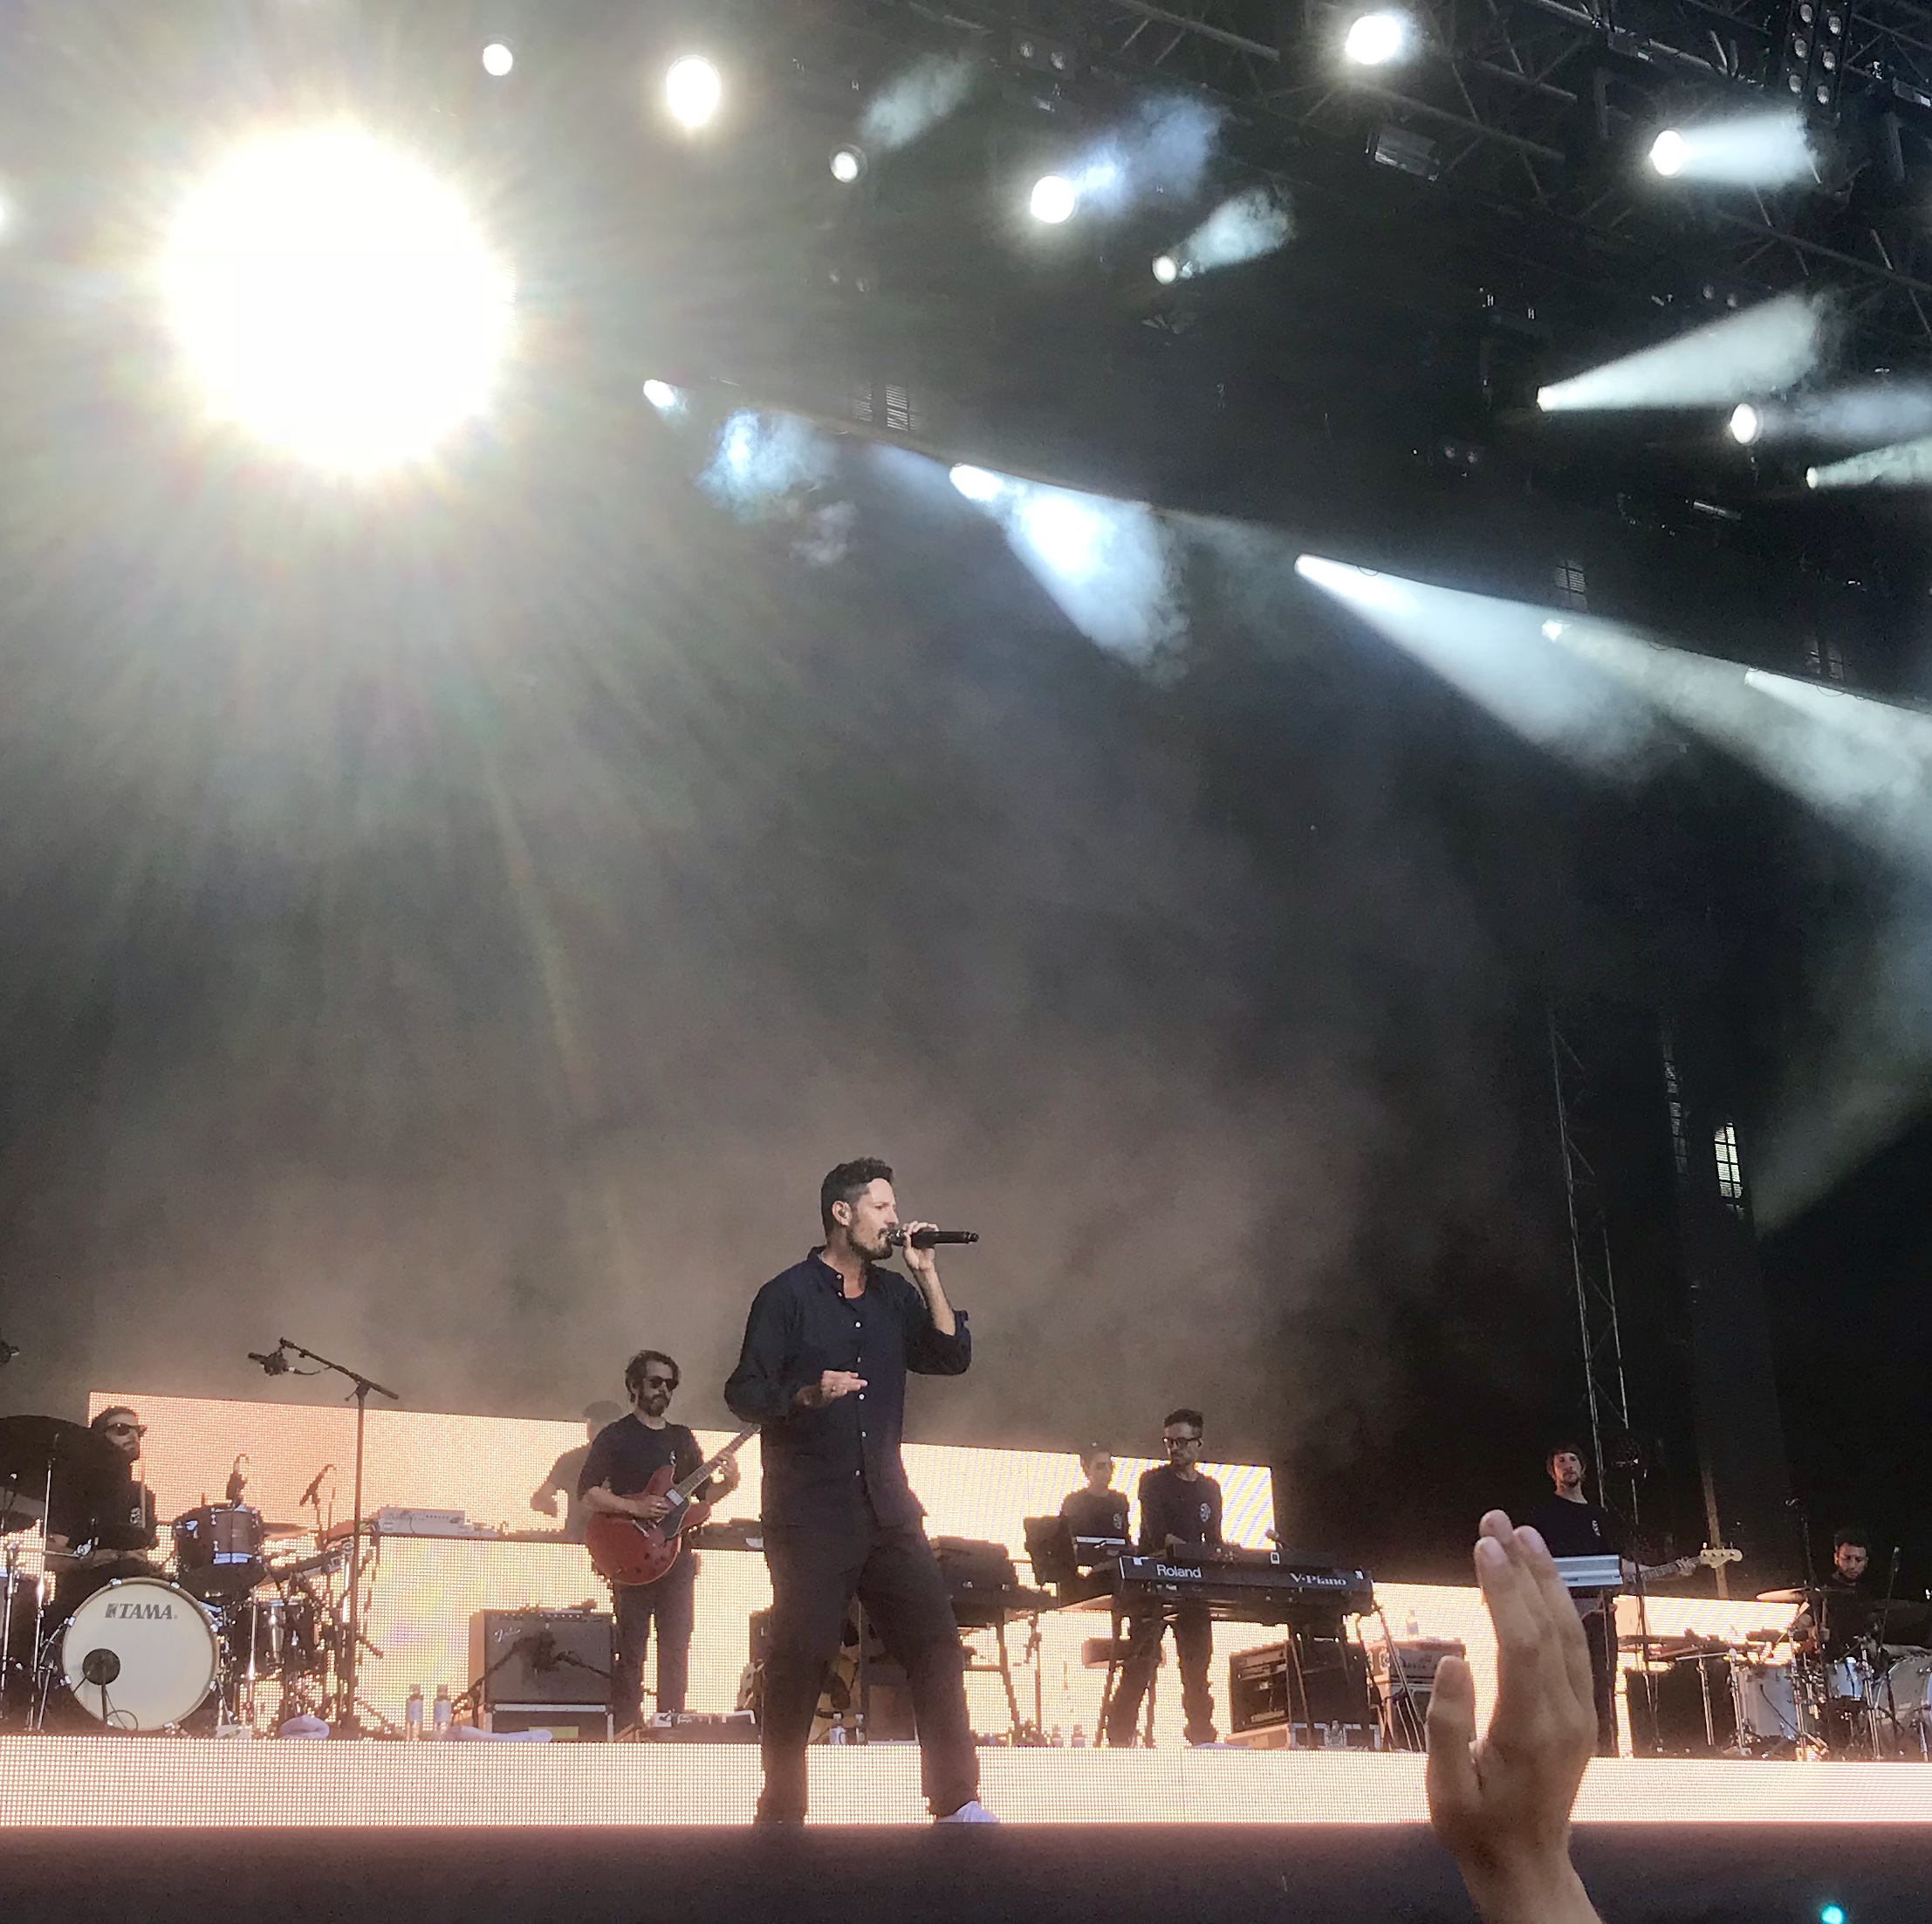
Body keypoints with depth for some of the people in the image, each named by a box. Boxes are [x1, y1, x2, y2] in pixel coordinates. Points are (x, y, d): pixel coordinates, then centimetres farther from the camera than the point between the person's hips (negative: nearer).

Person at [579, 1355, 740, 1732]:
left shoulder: (682, 1439, 15)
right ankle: (627, 1730, -1)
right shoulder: (615, 1437, -1)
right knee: (631, 1649, -5)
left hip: (676, 1556, 5)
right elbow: (587, 1494, -9)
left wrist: (728, 1484, -4)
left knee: (676, 1647, 5)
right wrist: (635, 1508, -20)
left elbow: (702, 1493, 17)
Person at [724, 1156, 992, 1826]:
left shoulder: (893, 1295, 12)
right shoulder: (787, 1295, -4)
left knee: (936, 1640, -1)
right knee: (800, 1656, -4)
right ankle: (780, 1810, 9)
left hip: (885, 1506, 5)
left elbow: (953, 1357, 2)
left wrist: (927, 1273, -4)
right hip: (809, 1512, -5)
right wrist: (807, 1394, -24)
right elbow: (743, 1393, -6)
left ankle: (956, 1799, 7)